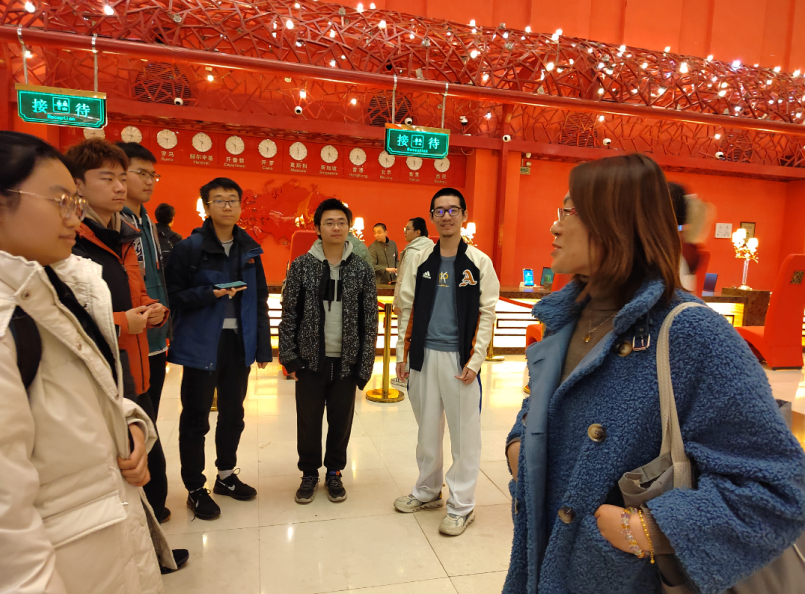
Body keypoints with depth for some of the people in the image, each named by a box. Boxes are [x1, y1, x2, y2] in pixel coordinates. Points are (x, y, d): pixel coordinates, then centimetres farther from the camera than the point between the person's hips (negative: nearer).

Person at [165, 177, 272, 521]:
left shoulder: (249, 249, 6)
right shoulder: (190, 248, -6)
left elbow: (260, 301, 8)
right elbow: (173, 296, -7)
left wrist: (263, 347, 6)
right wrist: (211, 293, -22)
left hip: (239, 342, 5)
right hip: (202, 345, -4)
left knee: (233, 414, 17)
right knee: (196, 417, 7)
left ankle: (226, 475, 37)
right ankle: (195, 489, 25)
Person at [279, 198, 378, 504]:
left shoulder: (362, 269, -1)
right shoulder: (301, 266, -2)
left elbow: (370, 319, 0)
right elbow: (289, 314, 0)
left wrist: (365, 364, -3)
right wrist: (289, 357, -5)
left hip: (346, 361, 1)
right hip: (310, 359, 0)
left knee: (341, 420, 12)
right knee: (308, 420, 10)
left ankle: (334, 473, 33)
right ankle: (309, 473, 32)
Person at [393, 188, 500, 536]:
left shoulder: (479, 262, -2)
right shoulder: (420, 260, 6)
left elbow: (487, 314, -4)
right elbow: (407, 308, 8)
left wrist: (475, 360, -10)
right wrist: (402, 353, 4)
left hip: (459, 359, -3)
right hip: (424, 356, 3)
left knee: (464, 433, 5)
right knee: (427, 429, 16)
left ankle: (462, 505, 21)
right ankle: (427, 492, 35)